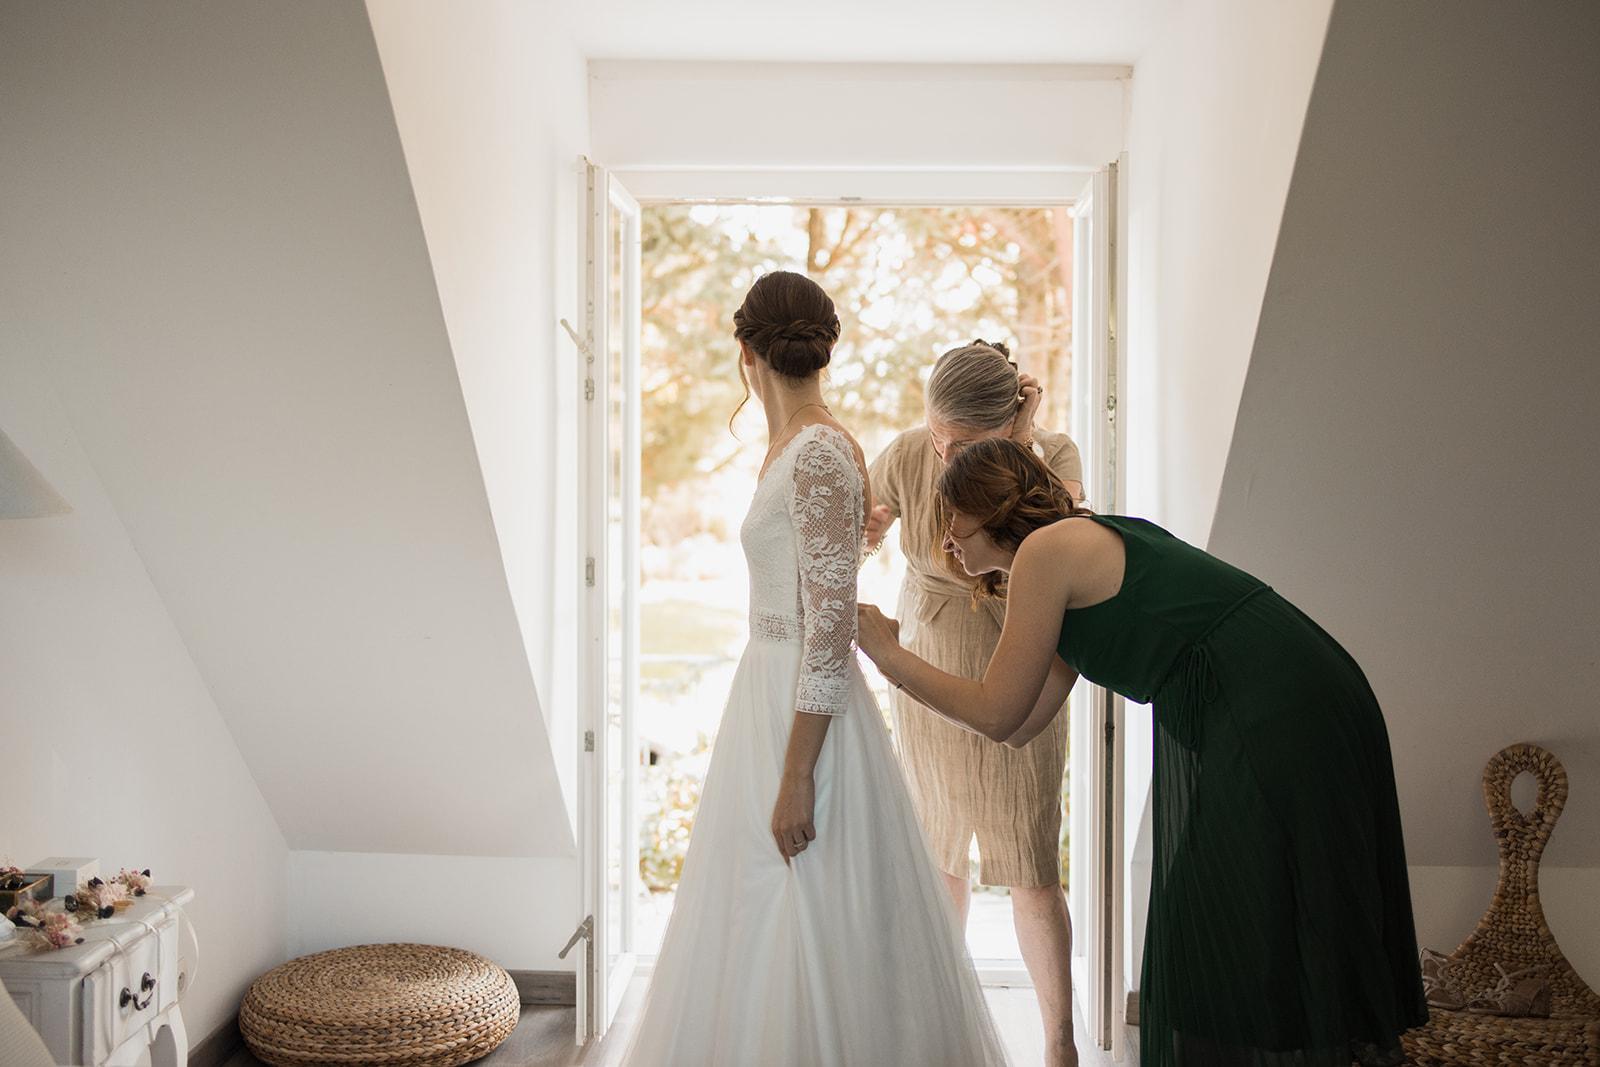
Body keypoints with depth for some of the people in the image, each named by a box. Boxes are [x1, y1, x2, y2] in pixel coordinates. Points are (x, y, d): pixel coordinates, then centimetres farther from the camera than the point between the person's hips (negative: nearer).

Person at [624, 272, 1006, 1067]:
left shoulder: (818, 455, -19)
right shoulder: (790, 448, 9)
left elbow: (830, 628, -22)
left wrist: (796, 776, -22)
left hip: (805, 715, -9)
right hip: (769, 695, 9)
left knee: (807, 934, 1)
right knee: (768, 926, 18)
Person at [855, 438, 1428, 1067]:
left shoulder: (1046, 549, -8)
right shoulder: (1084, 545, 19)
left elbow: (996, 714, -6)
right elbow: (1021, 726, 18)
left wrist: (888, 654, 4)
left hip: (1275, 719, -10)